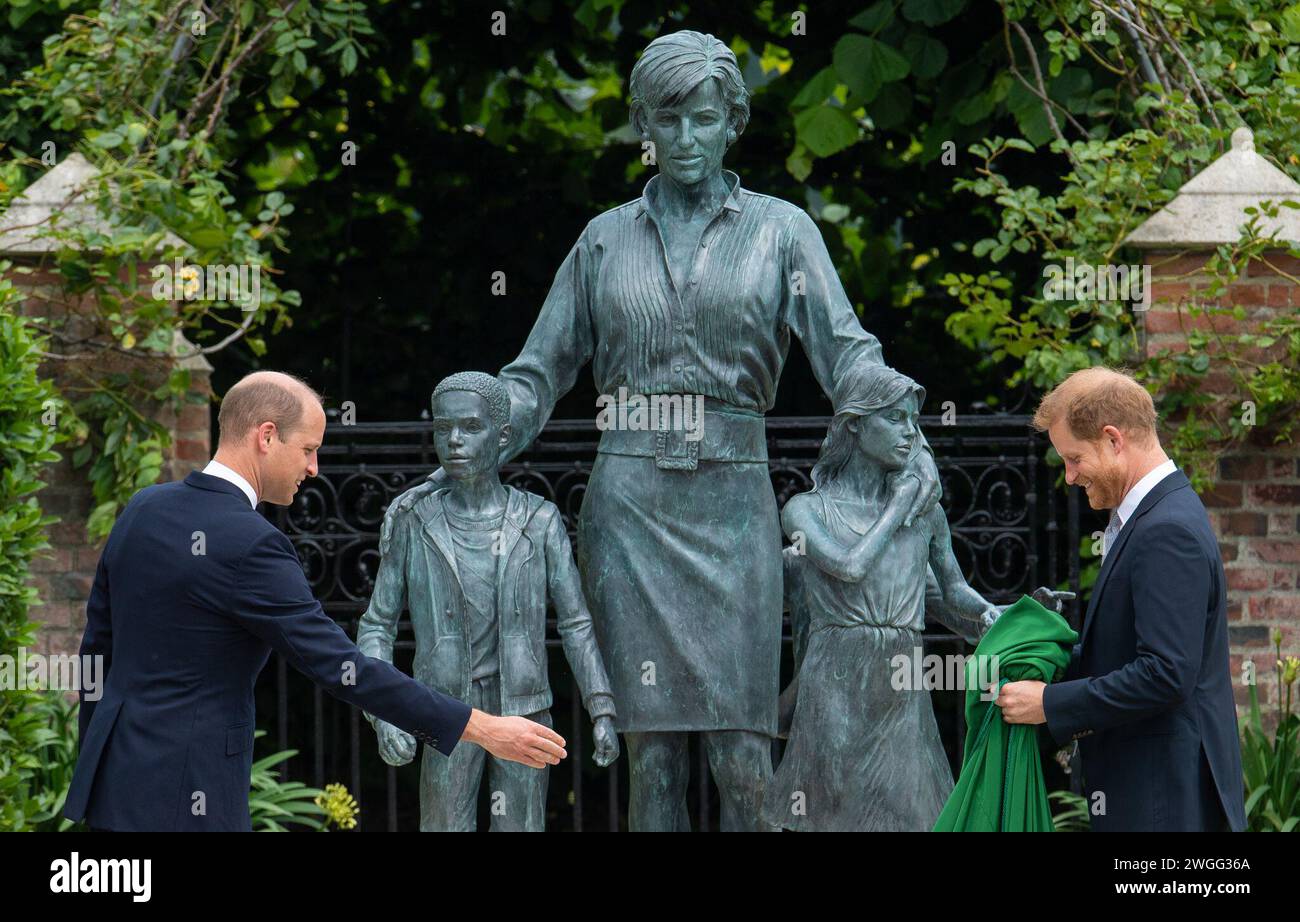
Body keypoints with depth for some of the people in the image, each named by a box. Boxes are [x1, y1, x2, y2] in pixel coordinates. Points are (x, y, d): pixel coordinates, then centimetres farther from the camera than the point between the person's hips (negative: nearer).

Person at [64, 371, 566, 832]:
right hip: (181, 796, -9)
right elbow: (341, 667, -20)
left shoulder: (143, 509, 7)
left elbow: (98, 646, 15)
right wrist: (482, 728, -17)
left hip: (119, 773, 9)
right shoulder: (247, 544, -19)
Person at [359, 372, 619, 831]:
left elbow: (576, 623, 1)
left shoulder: (540, 523, -1)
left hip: (525, 716, 0)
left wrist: (602, 712, -8)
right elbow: (377, 627, 2)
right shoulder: (414, 526, -1)